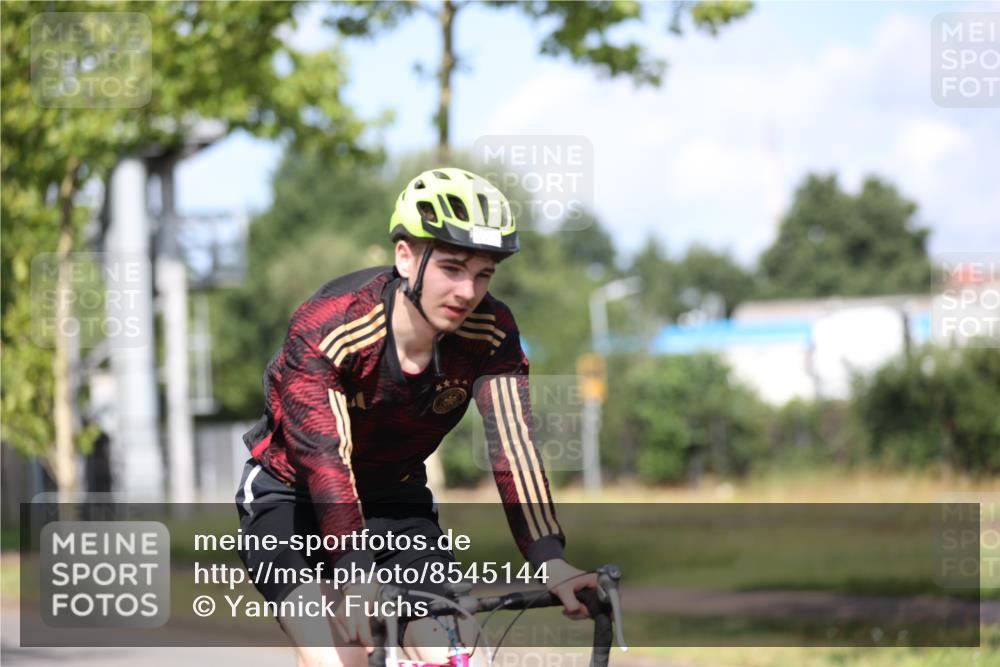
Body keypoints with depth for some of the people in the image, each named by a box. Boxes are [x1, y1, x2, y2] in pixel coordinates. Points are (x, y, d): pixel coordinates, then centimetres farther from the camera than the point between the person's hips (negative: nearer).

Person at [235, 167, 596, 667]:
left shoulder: (491, 333, -19)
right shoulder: (325, 327, -31)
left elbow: (511, 447, -28)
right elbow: (325, 459, -40)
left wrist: (549, 561, -44)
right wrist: (357, 576, -54)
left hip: (396, 503, 4)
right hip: (291, 498, -4)